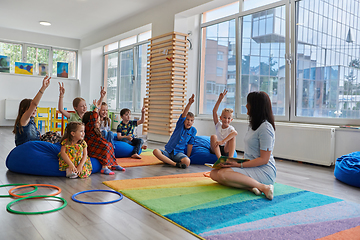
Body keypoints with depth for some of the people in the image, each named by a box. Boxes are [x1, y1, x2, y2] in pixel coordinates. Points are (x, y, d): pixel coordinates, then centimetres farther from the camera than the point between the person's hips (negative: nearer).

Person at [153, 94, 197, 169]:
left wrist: (188, 156, 1)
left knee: (187, 162, -34)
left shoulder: (193, 130, 5)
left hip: (179, 153, -1)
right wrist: (189, 103, -31)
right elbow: (184, 114, -15)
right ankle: (175, 164, -33)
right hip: (168, 151, 1)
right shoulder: (180, 125, 3)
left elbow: (190, 144, 7)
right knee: (156, 151, -30)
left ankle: (167, 160, -17)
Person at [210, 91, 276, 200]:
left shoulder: (265, 128, -14)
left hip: (264, 171, -9)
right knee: (214, 173, -8)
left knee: (223, 174, -29)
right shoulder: (253, 125, 16)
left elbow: (264, 159, -17)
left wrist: (239, 165, -19)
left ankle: (263, 187, -26)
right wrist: (238, 162, 4)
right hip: (250, 166, 10)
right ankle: (249, 187, -21)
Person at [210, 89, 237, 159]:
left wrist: (222, 141, -41)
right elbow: (214, 111, -6)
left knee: (233, 137, -25)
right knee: (213, 136, -26)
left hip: (226, 149, -2)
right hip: (215, 149, 2)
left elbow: (235, 133, -31)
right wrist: (220, 99, -15)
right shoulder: (218, 125, 6)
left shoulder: (230, 128, -3)